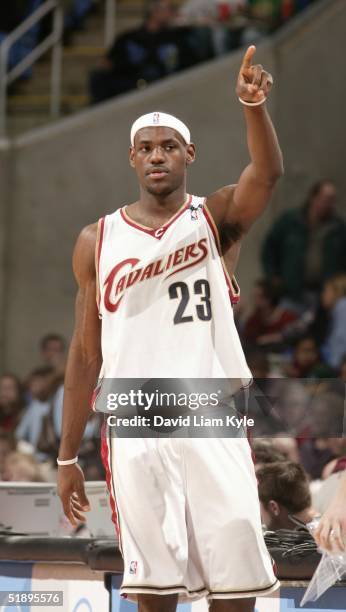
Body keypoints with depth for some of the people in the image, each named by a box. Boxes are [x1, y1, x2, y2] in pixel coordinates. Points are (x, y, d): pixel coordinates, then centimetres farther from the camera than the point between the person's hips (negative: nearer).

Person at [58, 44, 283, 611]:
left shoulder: (216, 218, 4)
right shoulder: (98, 242, 9)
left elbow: (266, 174, -18)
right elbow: (85, 353, 12)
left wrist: (253, 106, -38)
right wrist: (67, 457, 8)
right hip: (133, 431, 1)